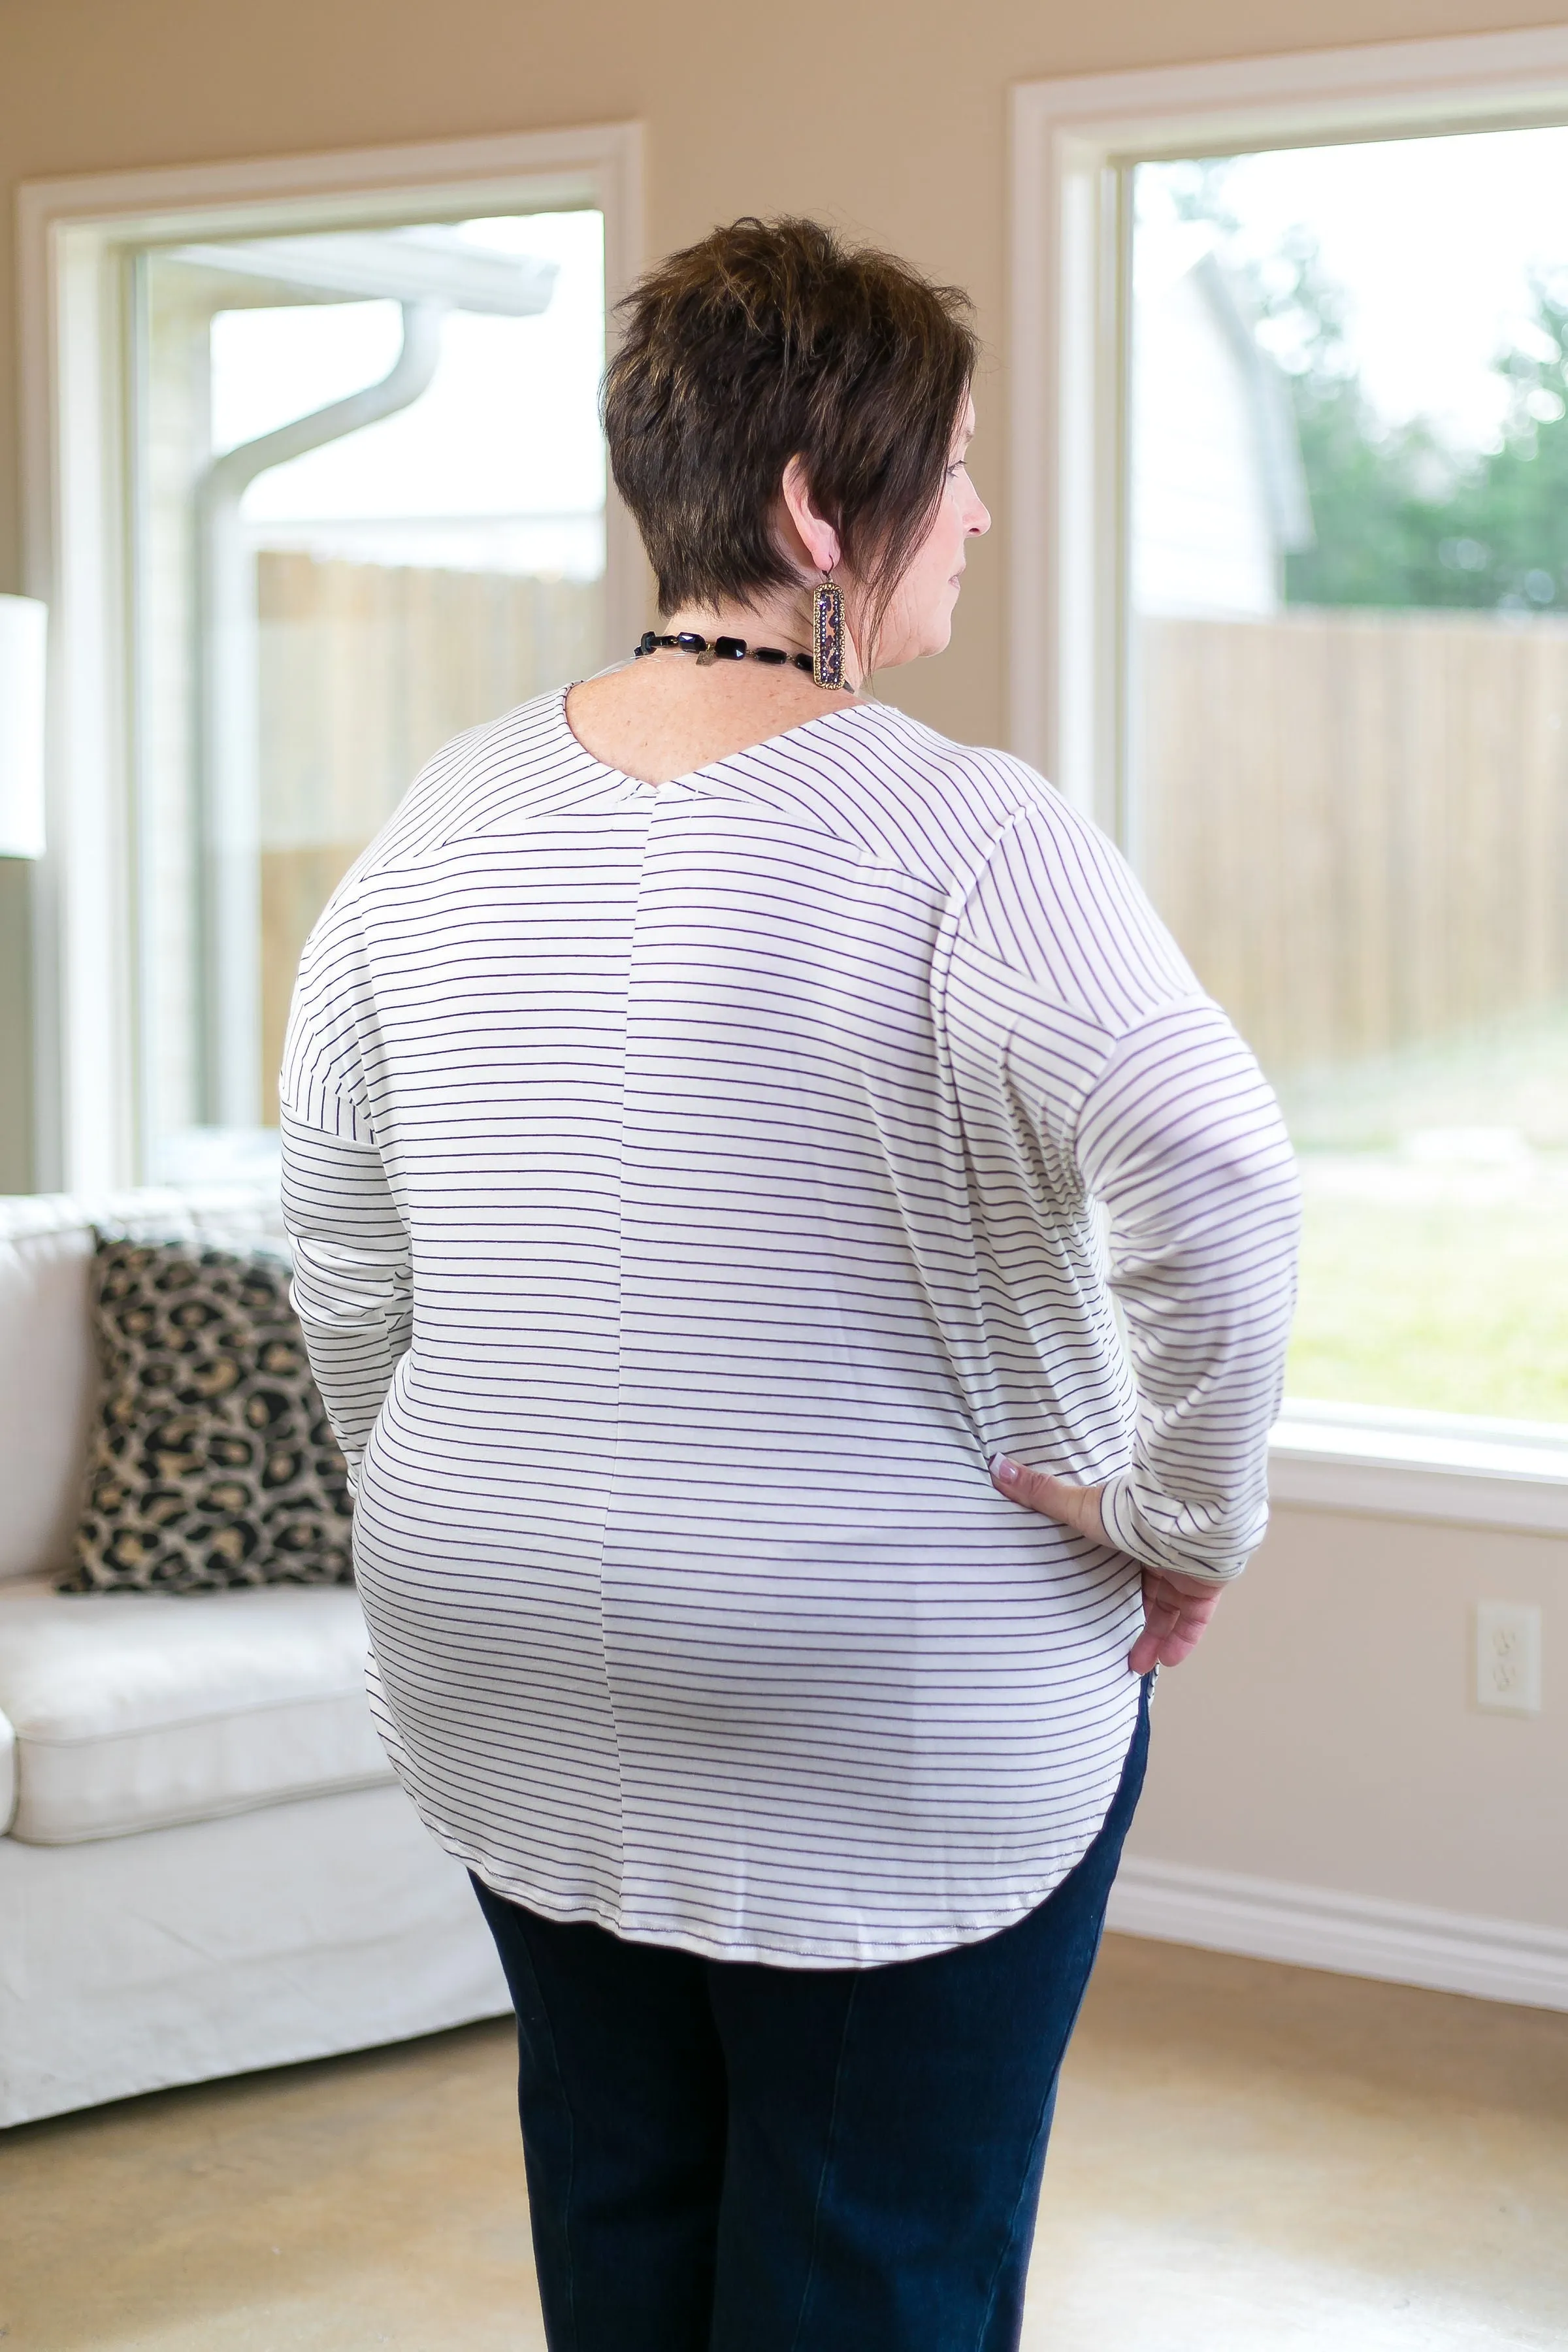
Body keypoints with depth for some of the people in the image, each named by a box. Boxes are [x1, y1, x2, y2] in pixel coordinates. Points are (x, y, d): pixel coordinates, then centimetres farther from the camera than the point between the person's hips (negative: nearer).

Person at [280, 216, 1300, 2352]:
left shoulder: (455, 815, -1)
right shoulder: (960, 837, -19)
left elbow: (338, 1245, 8)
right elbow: (1212, 1183, -33)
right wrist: (1183, 1518, -18)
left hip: (517, 1696, 6)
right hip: (899, 1704, -5)